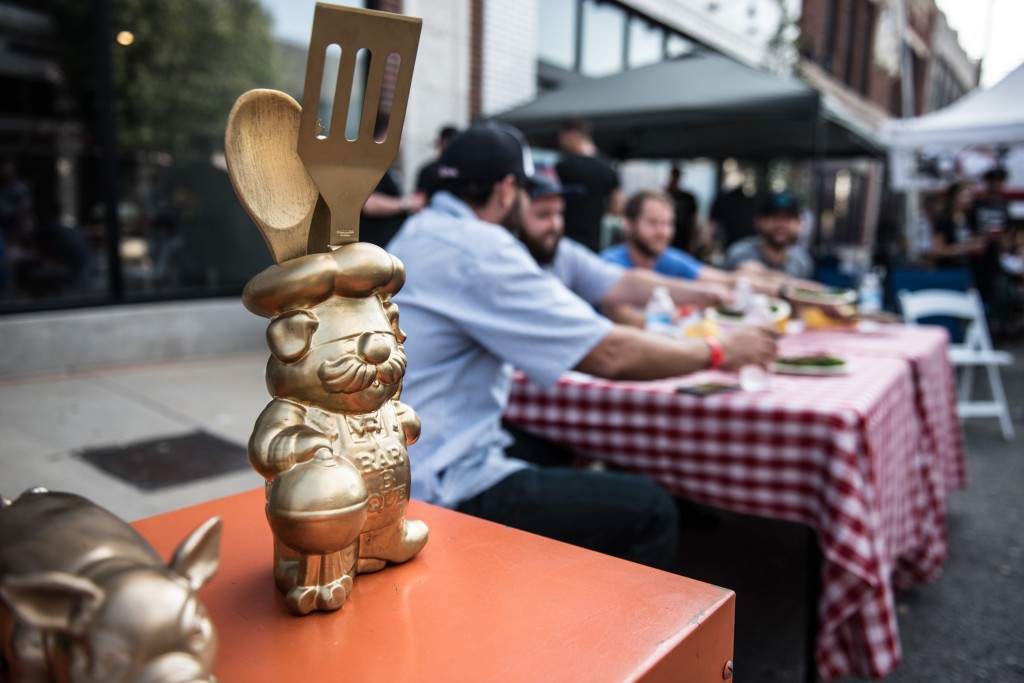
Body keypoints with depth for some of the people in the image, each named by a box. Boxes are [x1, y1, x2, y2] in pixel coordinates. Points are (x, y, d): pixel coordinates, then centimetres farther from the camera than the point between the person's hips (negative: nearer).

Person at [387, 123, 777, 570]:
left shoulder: (417, 235, 11)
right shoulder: (477, 248, -19)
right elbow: (609, 355, -19)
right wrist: (719, 352, -3)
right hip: (439, 494, -10)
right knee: (650, 510, -8)